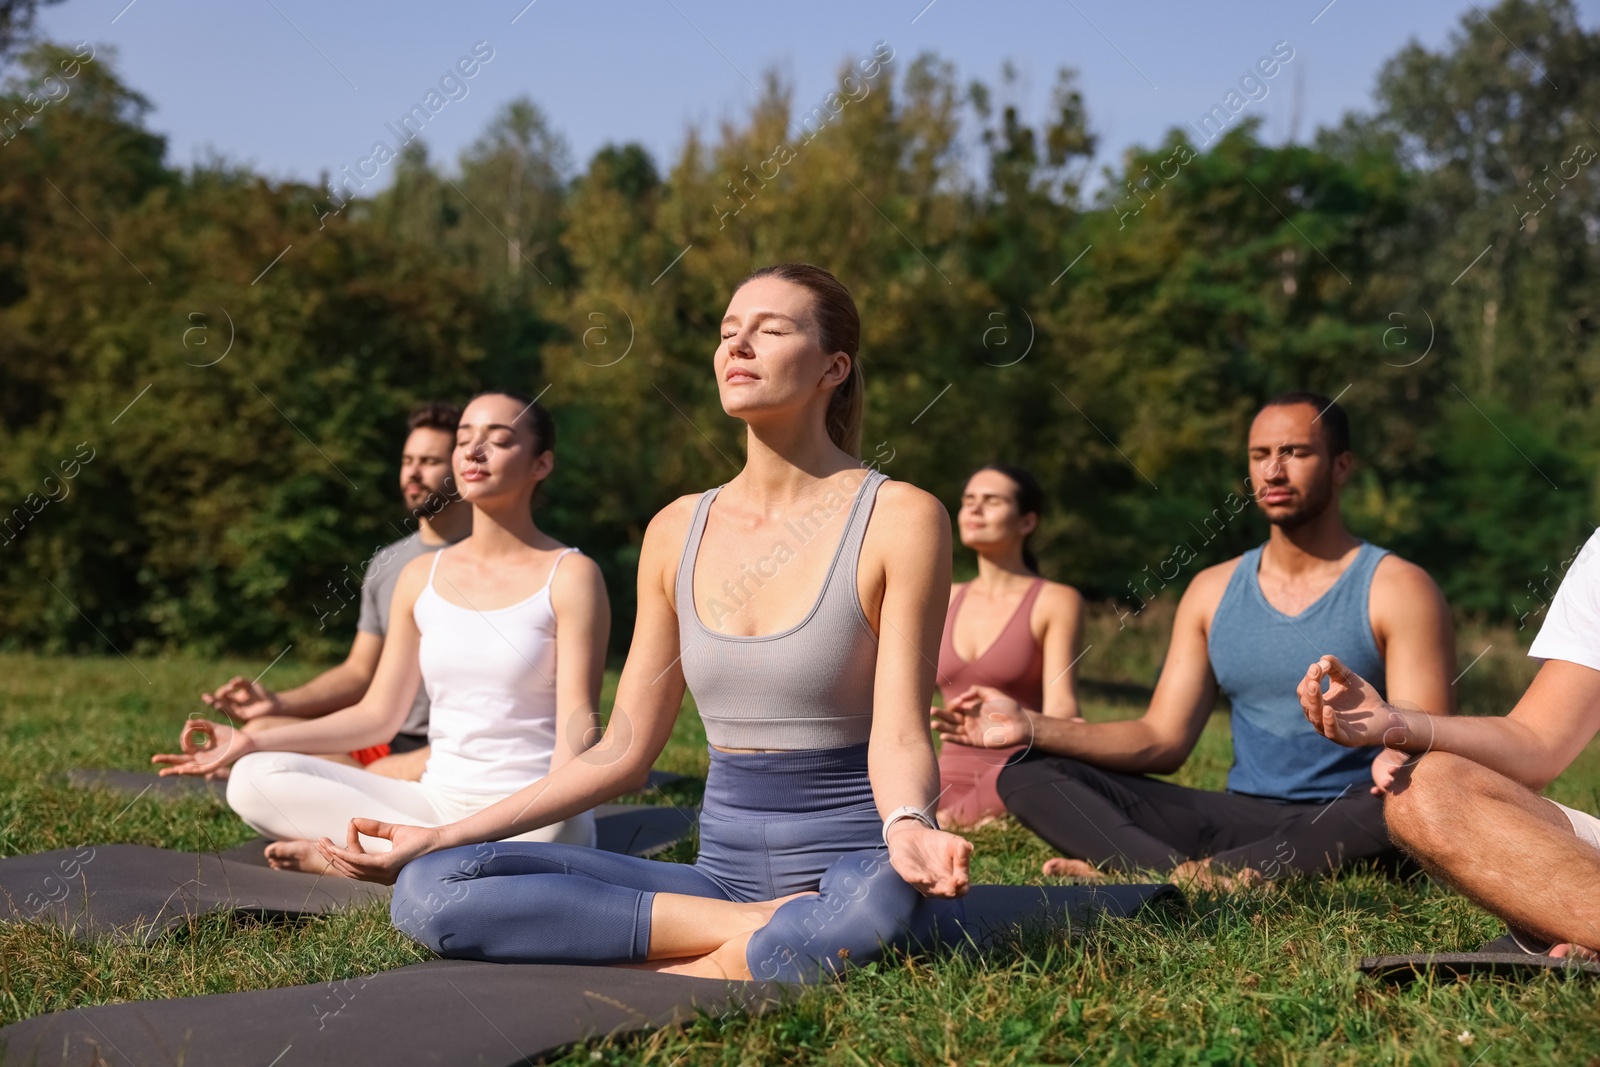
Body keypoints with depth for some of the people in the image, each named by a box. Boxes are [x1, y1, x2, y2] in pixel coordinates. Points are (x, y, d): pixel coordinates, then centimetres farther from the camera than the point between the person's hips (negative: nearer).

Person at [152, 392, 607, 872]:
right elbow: (378, 714, 13)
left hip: (528, 815, -4)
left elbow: (577, 727, -12)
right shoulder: (422, 577, 11)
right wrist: (252, 741, 4)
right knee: (256, 779, -14)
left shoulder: (569, 576, -3)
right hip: (436, 804, 4)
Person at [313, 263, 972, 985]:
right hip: (724, 869, 6)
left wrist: (907, 828, -33)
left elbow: (899, 735, -10)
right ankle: (774, 934, -17)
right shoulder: (677, 532, 10)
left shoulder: (899, 518, -4)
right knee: (428, 889, -15)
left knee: (884, 900, -45)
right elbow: (622, 752, 12)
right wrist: (441, 838, 7)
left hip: (854, 862, -6)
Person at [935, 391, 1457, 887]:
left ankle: (1188, 876, -39)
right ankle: (1212, 883, -36)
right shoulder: (1213, 592, 15)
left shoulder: (1397, 588, 0)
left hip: (1346, 823, -4)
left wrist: (1398, 762, -35)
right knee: (1028, 774, -10)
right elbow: (1162, 740, 11)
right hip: (1239, 817, 5)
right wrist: (1031, 727, -2)